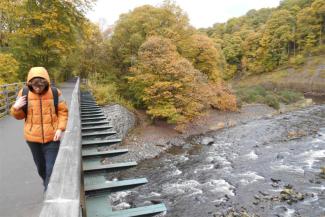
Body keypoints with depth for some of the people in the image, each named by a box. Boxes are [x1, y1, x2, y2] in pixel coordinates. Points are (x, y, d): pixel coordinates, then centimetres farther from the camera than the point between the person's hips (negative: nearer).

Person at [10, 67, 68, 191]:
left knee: (51, 167, -2)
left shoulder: (55, 93, -10)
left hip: (52, 137, -2)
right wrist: (16, 107, -18)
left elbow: (63, 112, -2)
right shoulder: (24, 93, -6)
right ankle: (47, 184, 48)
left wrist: (60, 129, -14)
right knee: (40, 166, 21)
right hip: (33, 137, 3)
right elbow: (19, 116, 4)